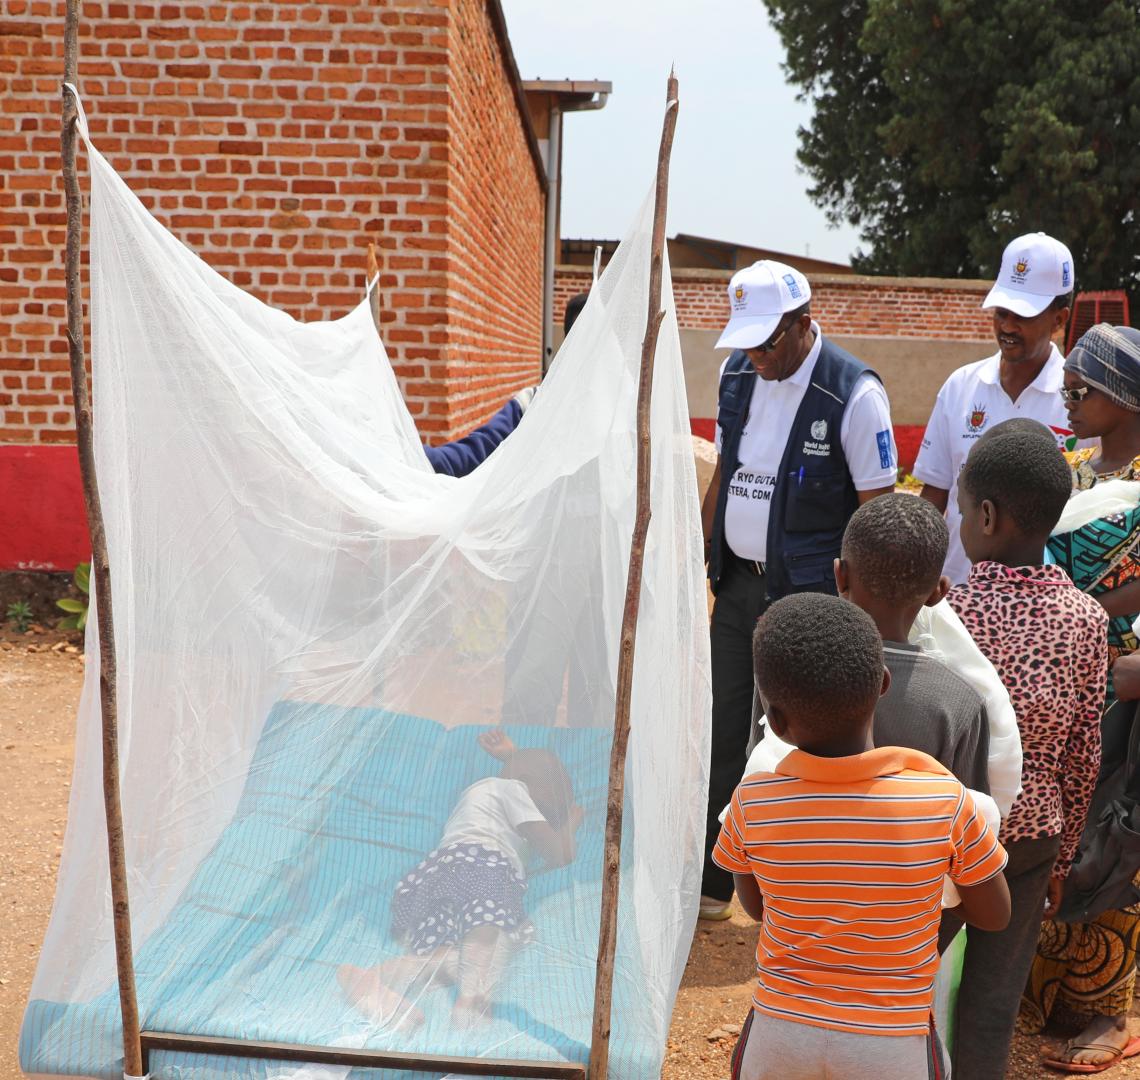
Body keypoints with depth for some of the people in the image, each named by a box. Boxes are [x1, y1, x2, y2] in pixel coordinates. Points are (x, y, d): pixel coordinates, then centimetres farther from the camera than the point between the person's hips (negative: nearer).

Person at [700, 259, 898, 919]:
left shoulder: (855, 394, -13)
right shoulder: (737, 375, 6)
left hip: (809, 596, -6)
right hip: (738, 584, 6)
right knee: (724, 733, 12)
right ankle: (712, 878, 26)